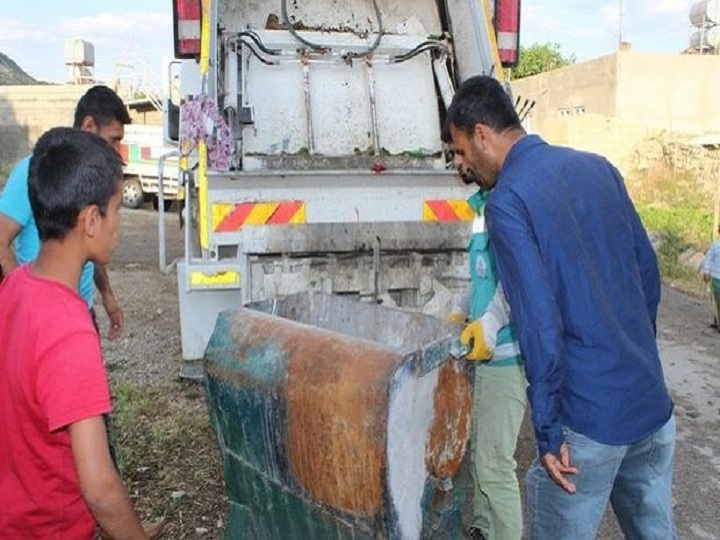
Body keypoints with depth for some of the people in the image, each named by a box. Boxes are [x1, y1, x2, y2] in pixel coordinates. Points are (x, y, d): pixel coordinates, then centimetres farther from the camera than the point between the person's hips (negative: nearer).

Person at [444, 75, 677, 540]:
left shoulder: (507, 201, -13)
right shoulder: (597, 167, 7)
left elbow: (540, 321, -19)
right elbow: (648, 272, 12)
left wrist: (548, 432, -12)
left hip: (589, 417, -7)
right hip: (655, 403, 7)